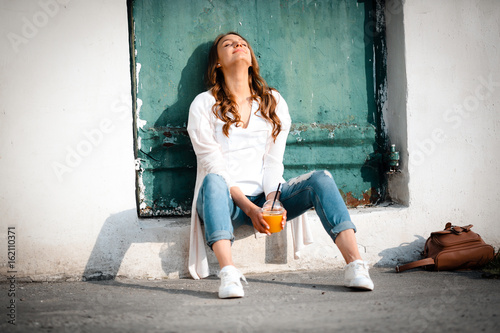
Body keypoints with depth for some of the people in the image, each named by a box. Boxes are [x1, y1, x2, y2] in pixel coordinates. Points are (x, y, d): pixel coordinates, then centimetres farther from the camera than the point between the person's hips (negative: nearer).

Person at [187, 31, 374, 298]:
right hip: (227, 203, -3)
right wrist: (249, 208, -19)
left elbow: (273, 162, 5)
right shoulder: (204, 105, 2)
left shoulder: (273, 102, 14)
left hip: (264, 198, 3)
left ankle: (355, 266, -34)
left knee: (320, 179, -21)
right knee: (213, 181, -36)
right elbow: (214, 166, -6)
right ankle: (228, 274, -52)